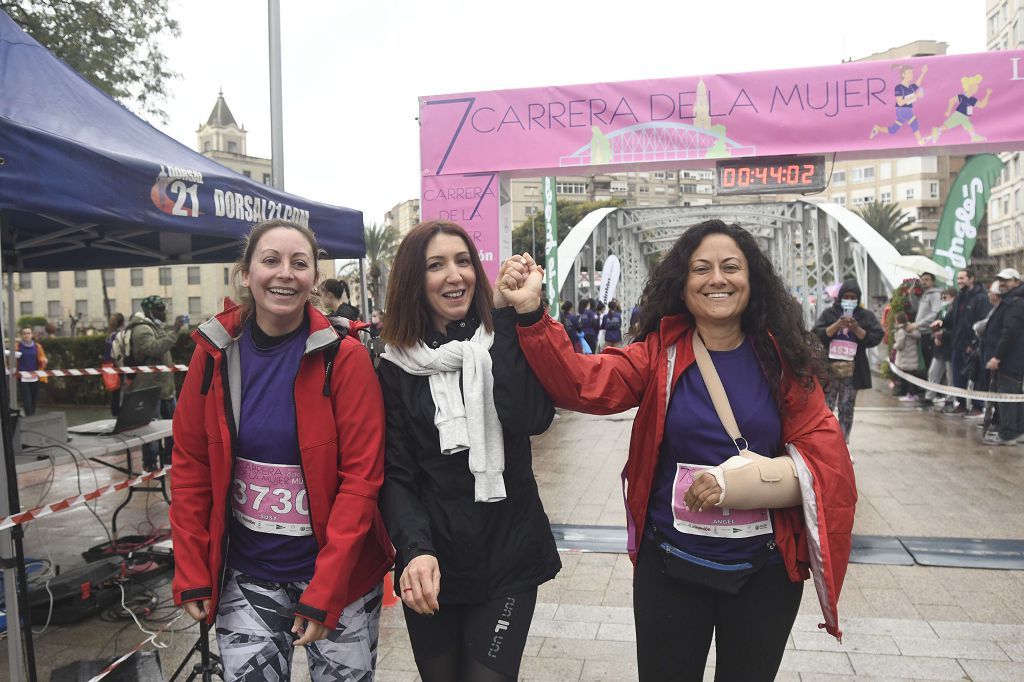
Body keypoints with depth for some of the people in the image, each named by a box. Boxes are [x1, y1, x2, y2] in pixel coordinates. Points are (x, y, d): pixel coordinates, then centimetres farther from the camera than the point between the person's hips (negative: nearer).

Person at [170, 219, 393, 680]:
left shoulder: (345, 357, -13)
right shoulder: (214, 353, -4)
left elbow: (361, 477, -14)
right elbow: (190, 467, 2)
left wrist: (323, 592, -17)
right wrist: (192, 574, 0)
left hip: (338, 573, -1)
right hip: (245, 576, 2)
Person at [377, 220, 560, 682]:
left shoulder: (505, 344, -1)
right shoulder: (396, 367, -1)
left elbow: (530, 419, -20)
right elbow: (396, 475, -5)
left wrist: (510, 318, -19)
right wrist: (415, 550, -22)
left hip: (507, 560, -1)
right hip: (432, 563, 1)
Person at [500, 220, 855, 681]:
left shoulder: (781, 359, -5)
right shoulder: (660, 353, -7)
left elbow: (825, 456, -7)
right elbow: (584, 384, -22)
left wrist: (743, 479, -21)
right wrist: (530, 314, -34)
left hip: (766, 571, 1)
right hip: (670, 567, -1)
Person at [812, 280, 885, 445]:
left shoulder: (866, 316, 7)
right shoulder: (829, 313, 5)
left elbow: (876, 338, -2)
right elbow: (816, 334, -5)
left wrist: (857, 329, -15)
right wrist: (836, 325, -17)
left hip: (852, 371, 1)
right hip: (829, 368, -1)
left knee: (846, 409, 5)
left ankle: (843, 443, 14)